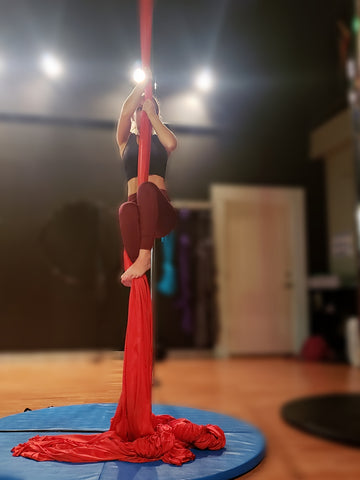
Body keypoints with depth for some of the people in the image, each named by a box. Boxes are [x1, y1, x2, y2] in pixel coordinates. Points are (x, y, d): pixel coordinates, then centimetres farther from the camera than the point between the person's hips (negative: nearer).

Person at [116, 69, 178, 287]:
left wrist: (151, 114, 5)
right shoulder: (126, 141, 23)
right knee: (126, 210, -38)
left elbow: (172, 144, -5)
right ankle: (141, 277, -43)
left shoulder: (159, 140, 21)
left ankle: (144, 256, -43)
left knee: (146, 188, -37)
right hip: (137, 205, 0)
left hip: (161, 211, 0)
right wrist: (145, 80, 11)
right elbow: (126, 110, 3)